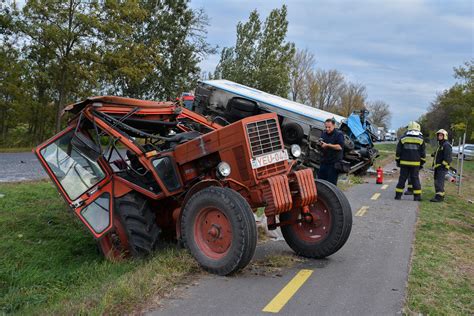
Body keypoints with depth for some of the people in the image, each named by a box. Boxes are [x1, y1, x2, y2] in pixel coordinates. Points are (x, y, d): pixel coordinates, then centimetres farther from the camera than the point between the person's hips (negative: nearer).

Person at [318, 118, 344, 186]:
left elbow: (340, 147, -20)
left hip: (334, 163, -6)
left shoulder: (339, 134, -8)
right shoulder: (323, 134, 13)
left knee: (331, 183, -4)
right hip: (324, 161, 7)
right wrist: (320, 144, -2)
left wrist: (327, 145, -21)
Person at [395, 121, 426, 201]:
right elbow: (423, 153, 5)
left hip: (404, 162, 0)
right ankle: (417, 195, 6)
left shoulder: (403, 138, 1)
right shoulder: (420, 139, 1)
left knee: (402, 178, 5)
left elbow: (398, 151, 3)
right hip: (415, 163, 0)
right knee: (415, 179, 5)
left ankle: (398, 194, 6)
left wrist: (398, 161, 12)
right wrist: (422, 162, 13)